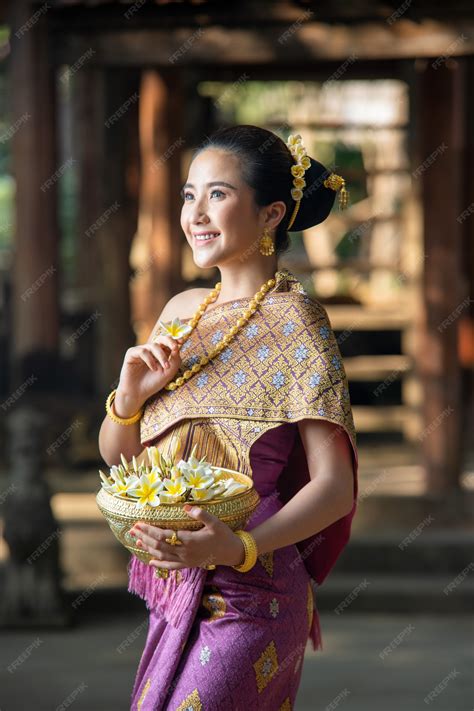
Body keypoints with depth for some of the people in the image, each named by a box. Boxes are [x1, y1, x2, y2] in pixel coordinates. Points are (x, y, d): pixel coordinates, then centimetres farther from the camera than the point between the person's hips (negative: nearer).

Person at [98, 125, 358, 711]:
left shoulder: (294, 320, -9)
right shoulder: (182, 312, 11)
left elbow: (336, 485, -14)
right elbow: (116, 454, 17)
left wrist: (238, 547, -28)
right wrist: (129, 396, -4)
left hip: (247, 600, -7)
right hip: (175, 596, 7)